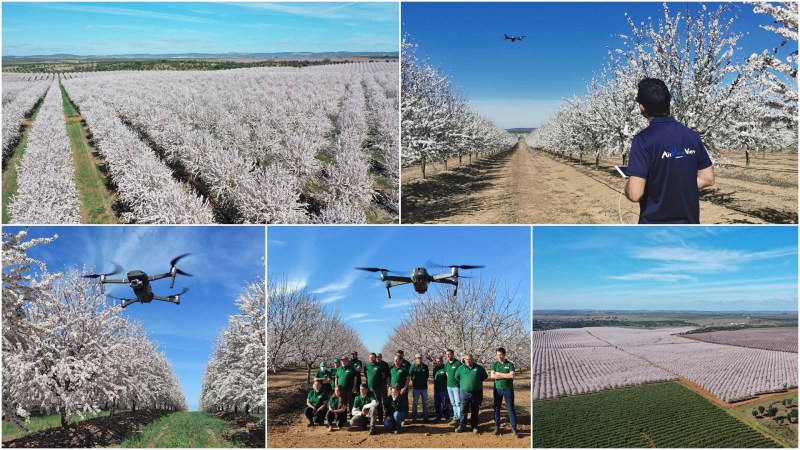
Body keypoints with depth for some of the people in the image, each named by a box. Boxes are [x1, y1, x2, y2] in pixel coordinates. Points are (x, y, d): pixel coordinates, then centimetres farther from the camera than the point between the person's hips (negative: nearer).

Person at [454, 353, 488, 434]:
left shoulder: (479, 368, 0)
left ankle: (474, 427, 18)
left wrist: (477, 381, 10)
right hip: (465, 393, 0)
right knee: (463, 410, -1)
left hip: (477, 394, 0)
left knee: (475, 411, 9)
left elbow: (485, 376, 12)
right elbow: (456, 377, 17)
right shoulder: (461, 368, 2)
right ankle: (462, 426, 5)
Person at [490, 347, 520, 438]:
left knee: (511, 409, 0)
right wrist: (506, 375, -14)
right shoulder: (494, 364, 2)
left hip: (508, 389, -2)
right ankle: (497, 427, 19)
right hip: (497, 389, 2)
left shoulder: (510, 364, -2)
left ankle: (514, 428, 5)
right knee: (497, 408, 9)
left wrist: (499, 373, -13)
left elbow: (512, 376, -16)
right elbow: (492, 376, -13)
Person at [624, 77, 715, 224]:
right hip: (688, 225, 5)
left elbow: (635, 193, -22)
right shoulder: (692, 136, 3)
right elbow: (707, 178, 8)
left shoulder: (644, 140, -16)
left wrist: (627, 187, 0)